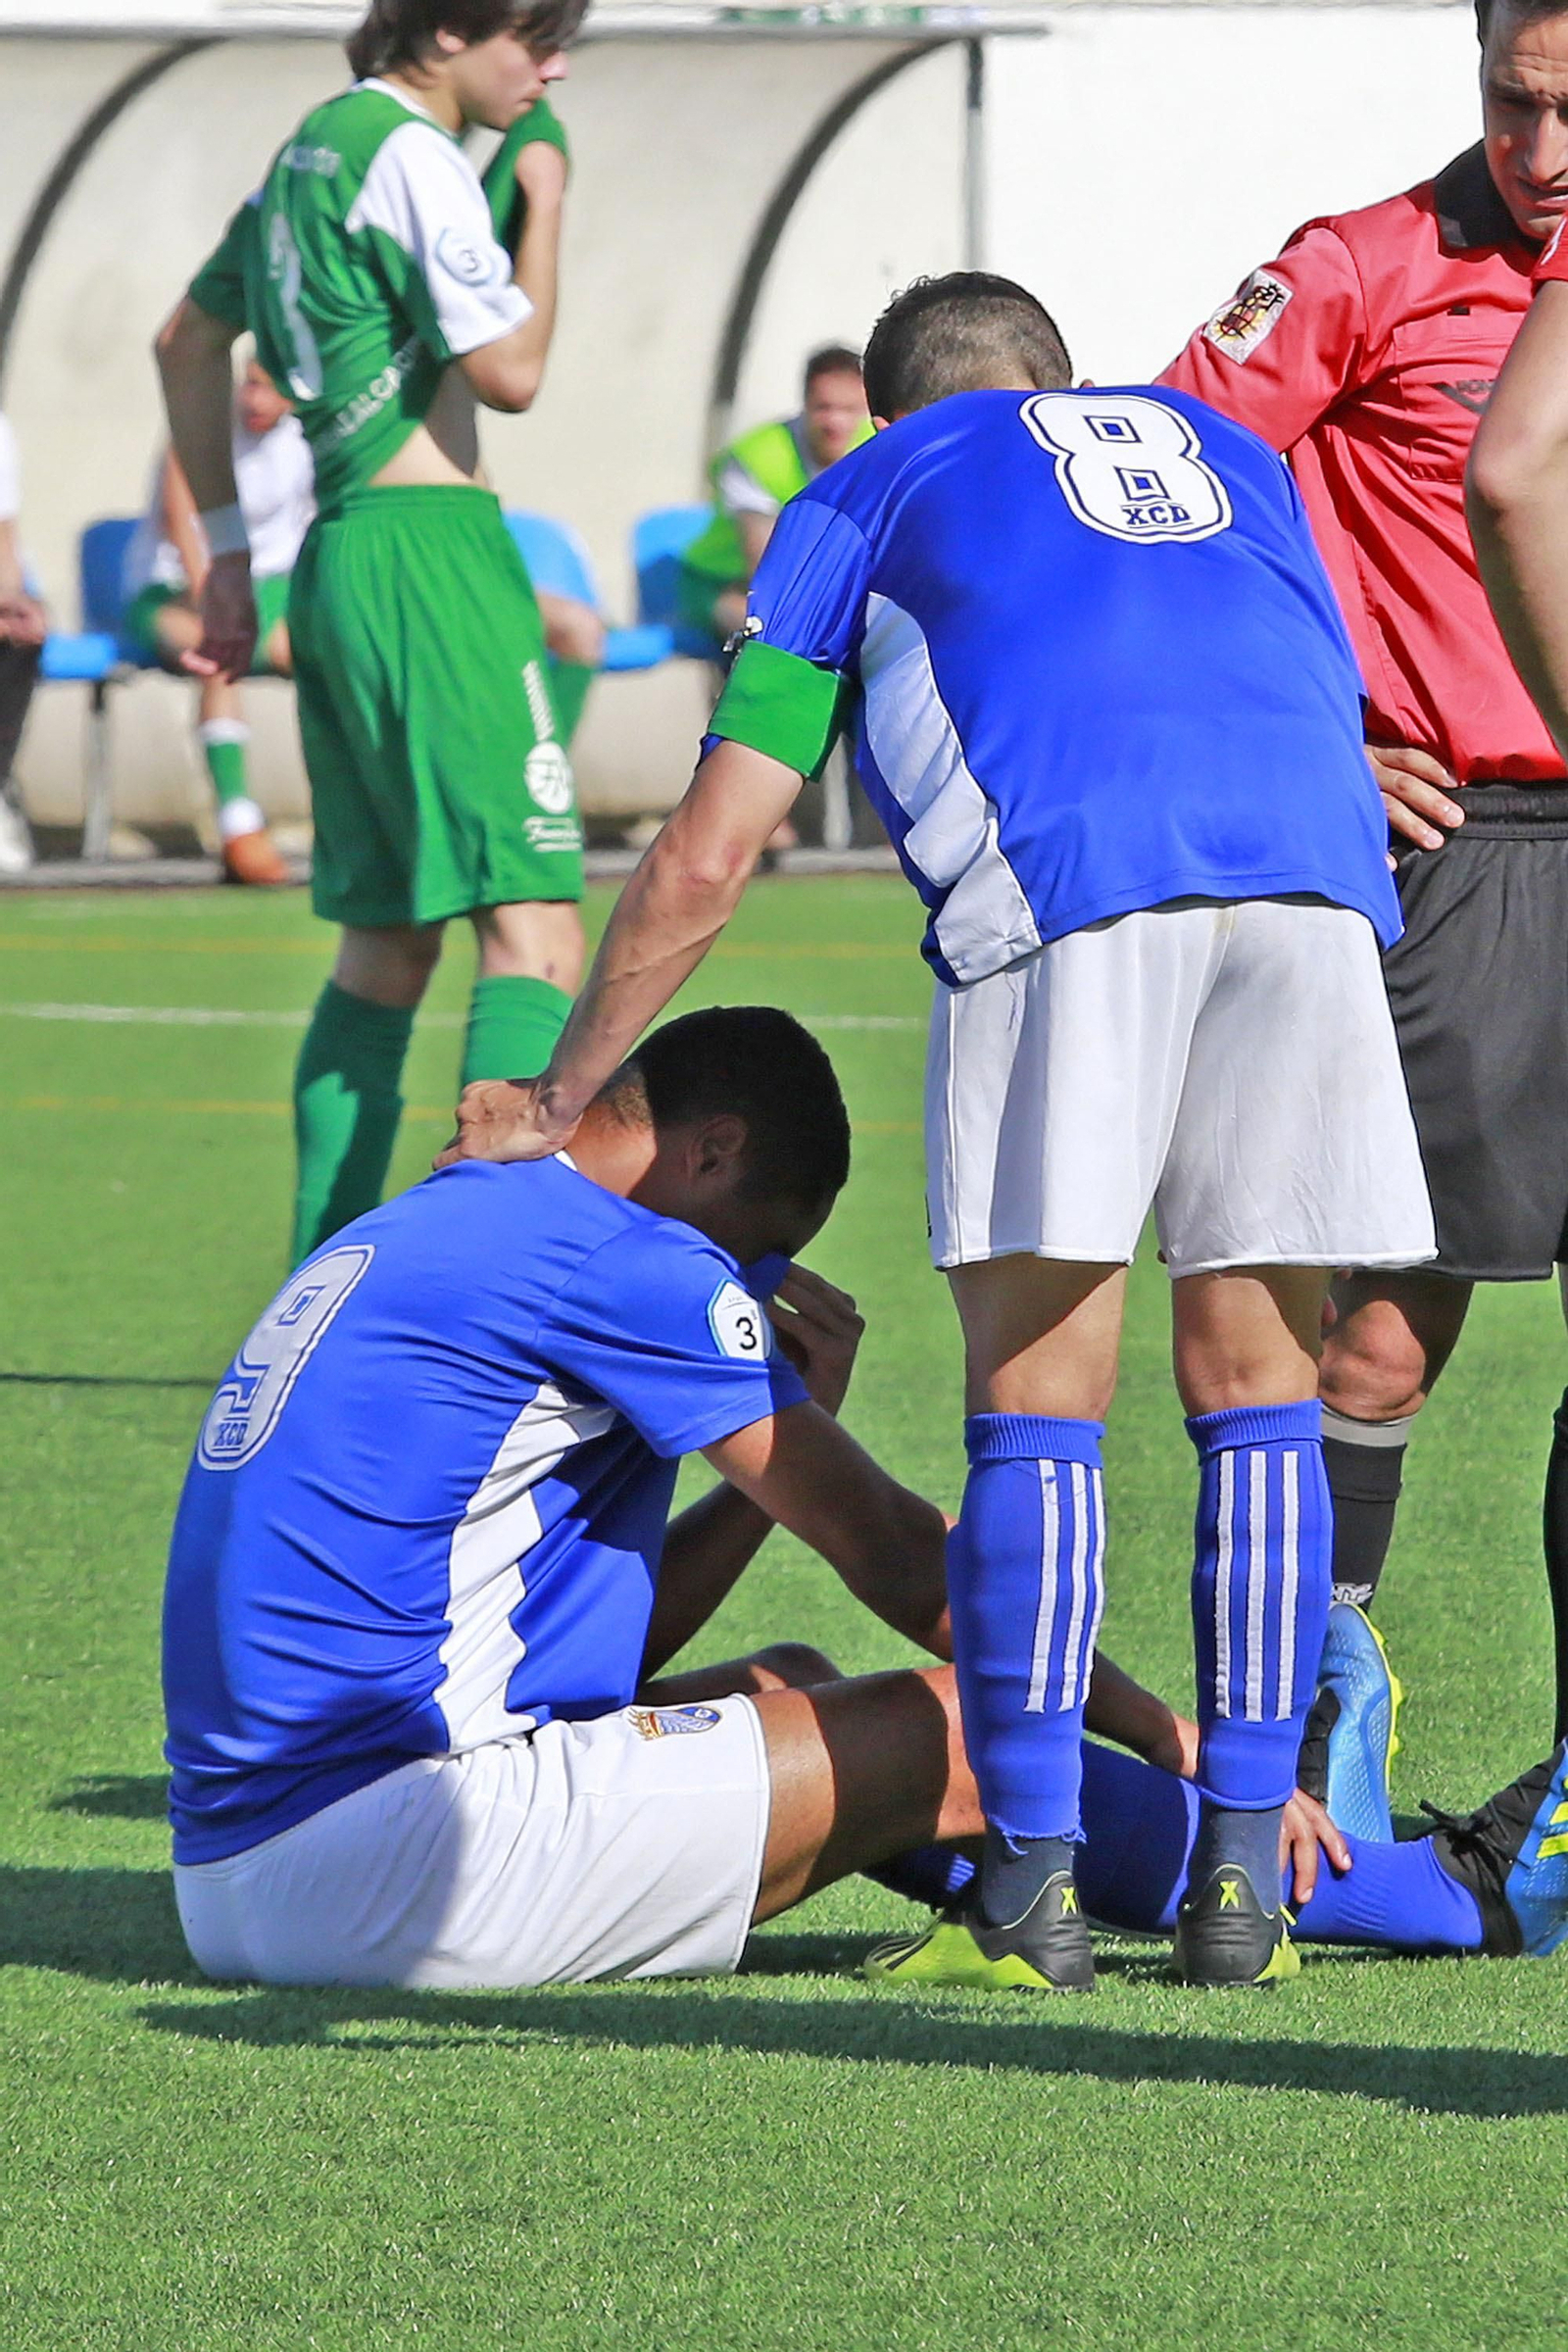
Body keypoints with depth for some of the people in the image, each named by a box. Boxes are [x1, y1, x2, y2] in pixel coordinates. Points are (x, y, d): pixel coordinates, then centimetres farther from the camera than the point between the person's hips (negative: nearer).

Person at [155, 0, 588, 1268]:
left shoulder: (316, 144, 18)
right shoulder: (412, 152, -10)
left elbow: (189, 339, 28)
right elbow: (510, 368, -14)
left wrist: (227, 548, 30)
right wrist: (545, 202, 0)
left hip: (338, 556, 10)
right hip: (431, 549, -10)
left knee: (390, 942, 14)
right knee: (534, 933, -14)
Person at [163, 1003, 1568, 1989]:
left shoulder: (412, 1245, 22)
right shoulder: (620, 1255, -6)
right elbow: (900, 1563, -4)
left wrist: (794, 1422, 16)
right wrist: (1171, 1734, 3)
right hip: (388, 1846, -9)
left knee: (795, 1688, 21)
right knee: (952, 1735, -4)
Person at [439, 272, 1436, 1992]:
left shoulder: (867, 496, 26)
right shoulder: (1231, 454, 36)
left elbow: (704, 863, 24)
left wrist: (553, 1103, 31)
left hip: (1061, 885, -3)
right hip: (1317, 873, 3)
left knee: (1036, 1411, 3)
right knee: (1257, 1397, 9)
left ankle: (1031, 1880, -1)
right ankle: (1242, 1870, 6)